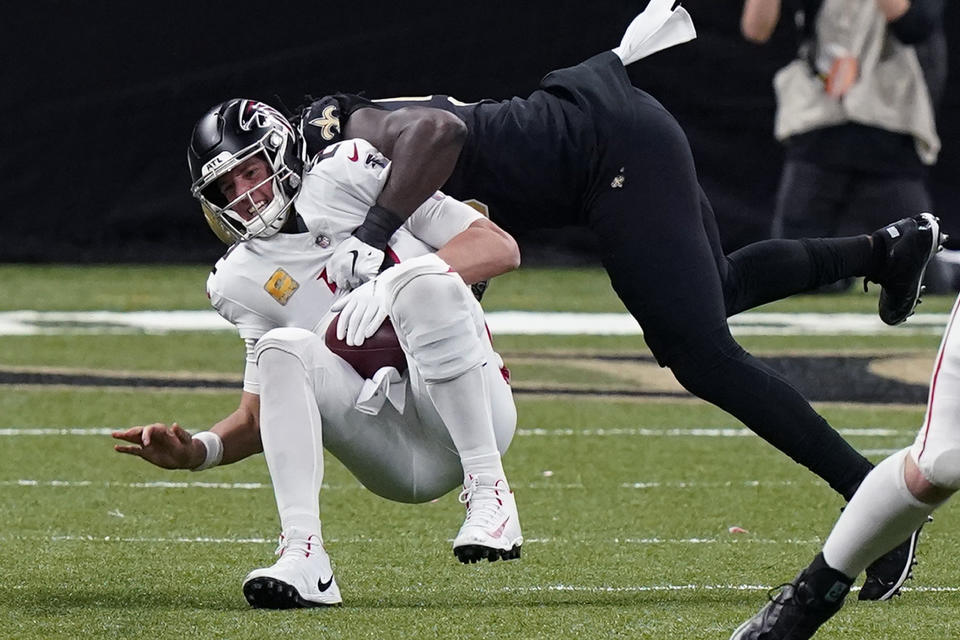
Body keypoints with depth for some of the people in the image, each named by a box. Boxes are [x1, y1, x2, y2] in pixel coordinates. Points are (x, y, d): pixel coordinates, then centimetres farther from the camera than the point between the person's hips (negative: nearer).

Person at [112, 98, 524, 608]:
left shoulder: (348, 175, 3)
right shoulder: (244, 283, 14)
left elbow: (501, 248, -4)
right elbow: (261, 417, 13)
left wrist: (393, 284, -18)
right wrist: (199, 451, -8)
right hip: (398, 463, 3)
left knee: (423, 279, -28)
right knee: (283, 350, -20)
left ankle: (488, 495, -27)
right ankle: (303, 559, -31)